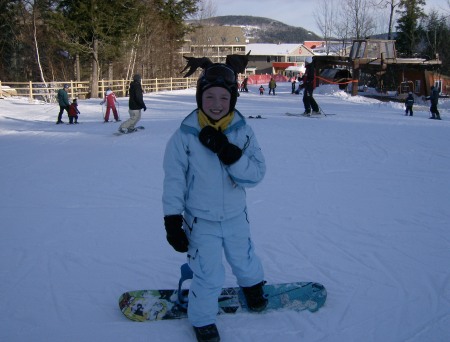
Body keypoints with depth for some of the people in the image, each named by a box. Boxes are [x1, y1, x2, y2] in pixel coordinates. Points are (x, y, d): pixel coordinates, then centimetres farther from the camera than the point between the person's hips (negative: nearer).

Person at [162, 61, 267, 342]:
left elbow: (257, 173, -17)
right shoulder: (184, 135, -18)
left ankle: (253, 285, 60)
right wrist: (172, 220, -14)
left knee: (243, 259, 26)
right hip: (200, 220, -3)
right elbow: (174, 181, -12)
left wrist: (228, 153, -32)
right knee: (209, 276, 2)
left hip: (236, 216, 3)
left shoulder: (243, 132, -11)